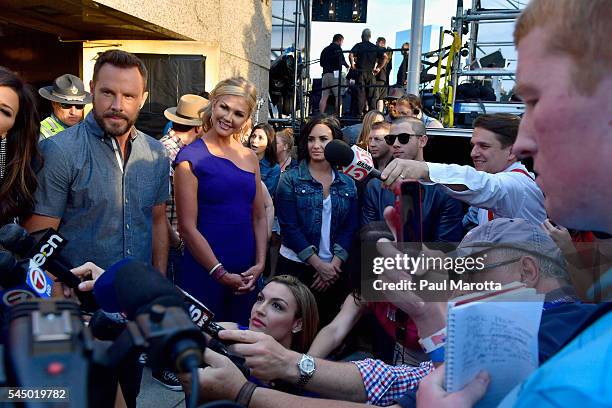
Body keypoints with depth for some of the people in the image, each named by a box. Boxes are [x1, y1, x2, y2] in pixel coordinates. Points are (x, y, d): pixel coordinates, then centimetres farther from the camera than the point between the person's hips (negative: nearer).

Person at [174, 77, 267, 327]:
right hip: (203, 274, -5)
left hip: (246, 276, 5)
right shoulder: (191, 157, -8)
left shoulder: (250, 158, 8)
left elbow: (259, 217, 10)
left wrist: (259, 264, -2)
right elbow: (187, 227, -11)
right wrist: (221, 273, -12)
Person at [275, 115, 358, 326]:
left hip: (334, 269, 3)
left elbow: (349, 228, 3)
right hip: (295, 266, -2)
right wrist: (319, 264, -13)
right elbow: (289, 227, -10)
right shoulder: (290, 180, -4)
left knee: (326, 322, 12)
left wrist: (334, 265, -10)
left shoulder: (348, 184, 5)